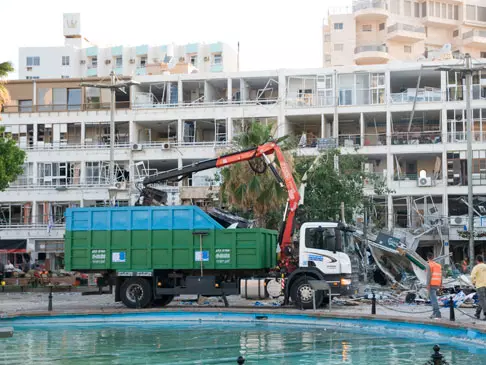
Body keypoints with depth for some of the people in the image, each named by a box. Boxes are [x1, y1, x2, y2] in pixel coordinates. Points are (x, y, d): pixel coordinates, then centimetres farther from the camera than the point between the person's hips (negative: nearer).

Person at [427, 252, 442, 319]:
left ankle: (438, 313, -16)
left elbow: (429, 275, -15)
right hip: (437, 284, 8)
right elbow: (440, 275, 14)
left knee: (433, 299, -9)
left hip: (432, 284, -8)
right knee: (433, 298, 17)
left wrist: (428, 284, -16)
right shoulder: (438, 265, 15)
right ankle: (435, 312, 14)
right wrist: (440, 284, 18)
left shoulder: (430, 265, -7)